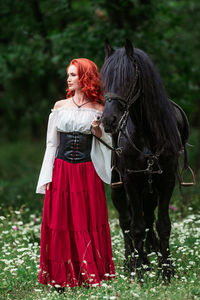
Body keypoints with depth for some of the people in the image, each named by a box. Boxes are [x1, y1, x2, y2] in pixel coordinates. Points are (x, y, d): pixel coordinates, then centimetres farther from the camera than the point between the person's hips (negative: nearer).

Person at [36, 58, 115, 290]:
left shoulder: (98, 110, 2)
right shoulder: (60, 107, 7)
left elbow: (107, 142, 7)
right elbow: (51, 143, 9)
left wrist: (97, 130, -14)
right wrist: (47, 177, 3)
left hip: (87, 173, -1)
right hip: (61, 171, 2)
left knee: (89, 225, -1)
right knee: (59, 224, 0)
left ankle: (92, 275, 7)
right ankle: (61, 277, 6)